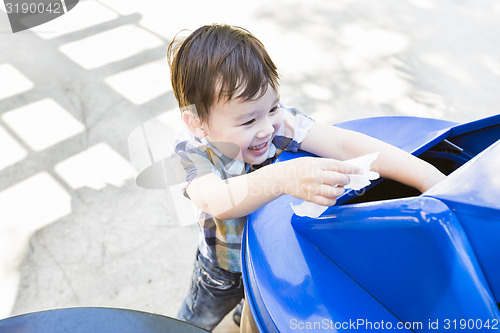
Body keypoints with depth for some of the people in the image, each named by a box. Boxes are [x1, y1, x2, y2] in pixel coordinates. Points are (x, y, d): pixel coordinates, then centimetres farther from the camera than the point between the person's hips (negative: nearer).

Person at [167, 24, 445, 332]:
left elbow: (343, 144, -37)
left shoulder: (279, 121, -28)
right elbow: (216, 202, -52)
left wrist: (428, 176, -45)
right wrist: (282, 178, -70)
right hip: (226, 270, -2)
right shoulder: (193, 152, -32)